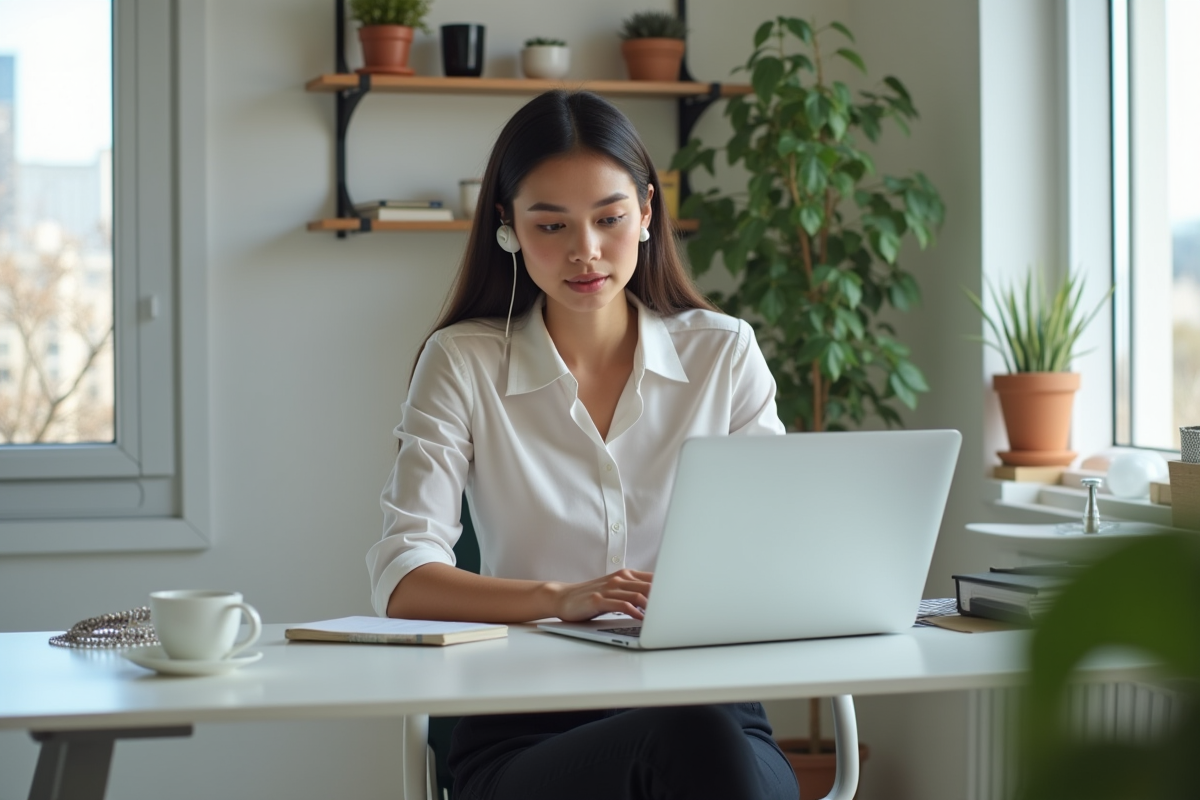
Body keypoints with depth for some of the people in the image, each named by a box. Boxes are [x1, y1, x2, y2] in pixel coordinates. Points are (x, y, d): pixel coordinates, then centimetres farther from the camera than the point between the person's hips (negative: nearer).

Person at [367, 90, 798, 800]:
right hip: (525, 734, -2)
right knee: (694, 740, -35)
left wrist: (723, 589, -18)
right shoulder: (463, 362, 6)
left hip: (708, 701, 2)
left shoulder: (724, 352, 11)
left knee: (712, 740, -35)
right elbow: (402, 580, -5)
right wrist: (561, 598, -24)